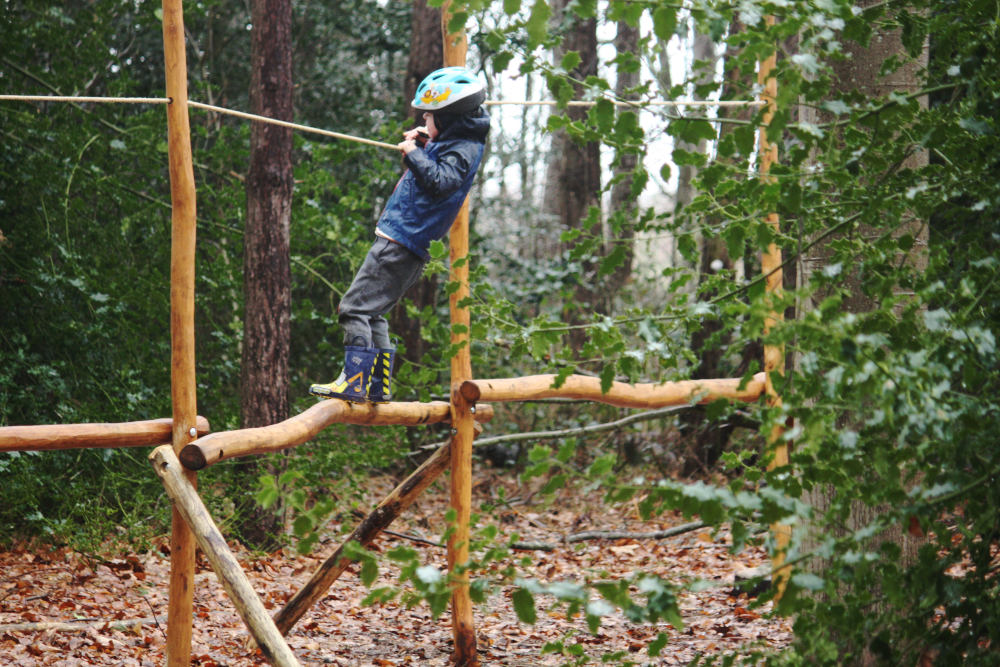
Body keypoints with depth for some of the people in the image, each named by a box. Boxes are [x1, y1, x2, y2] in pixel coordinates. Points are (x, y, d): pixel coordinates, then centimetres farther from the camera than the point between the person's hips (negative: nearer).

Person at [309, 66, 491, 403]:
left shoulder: (463, 150, -13)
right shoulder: (451, 141, 16)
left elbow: (440, 181, -28)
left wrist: (414, 154, -18)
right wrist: (420, 143, 17)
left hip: (402, 243, -11)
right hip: (403, 240, 11)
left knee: (355, 308, -13)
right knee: (372, 313, 16)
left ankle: (355, 383, -16)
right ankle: (379, 386, 19)